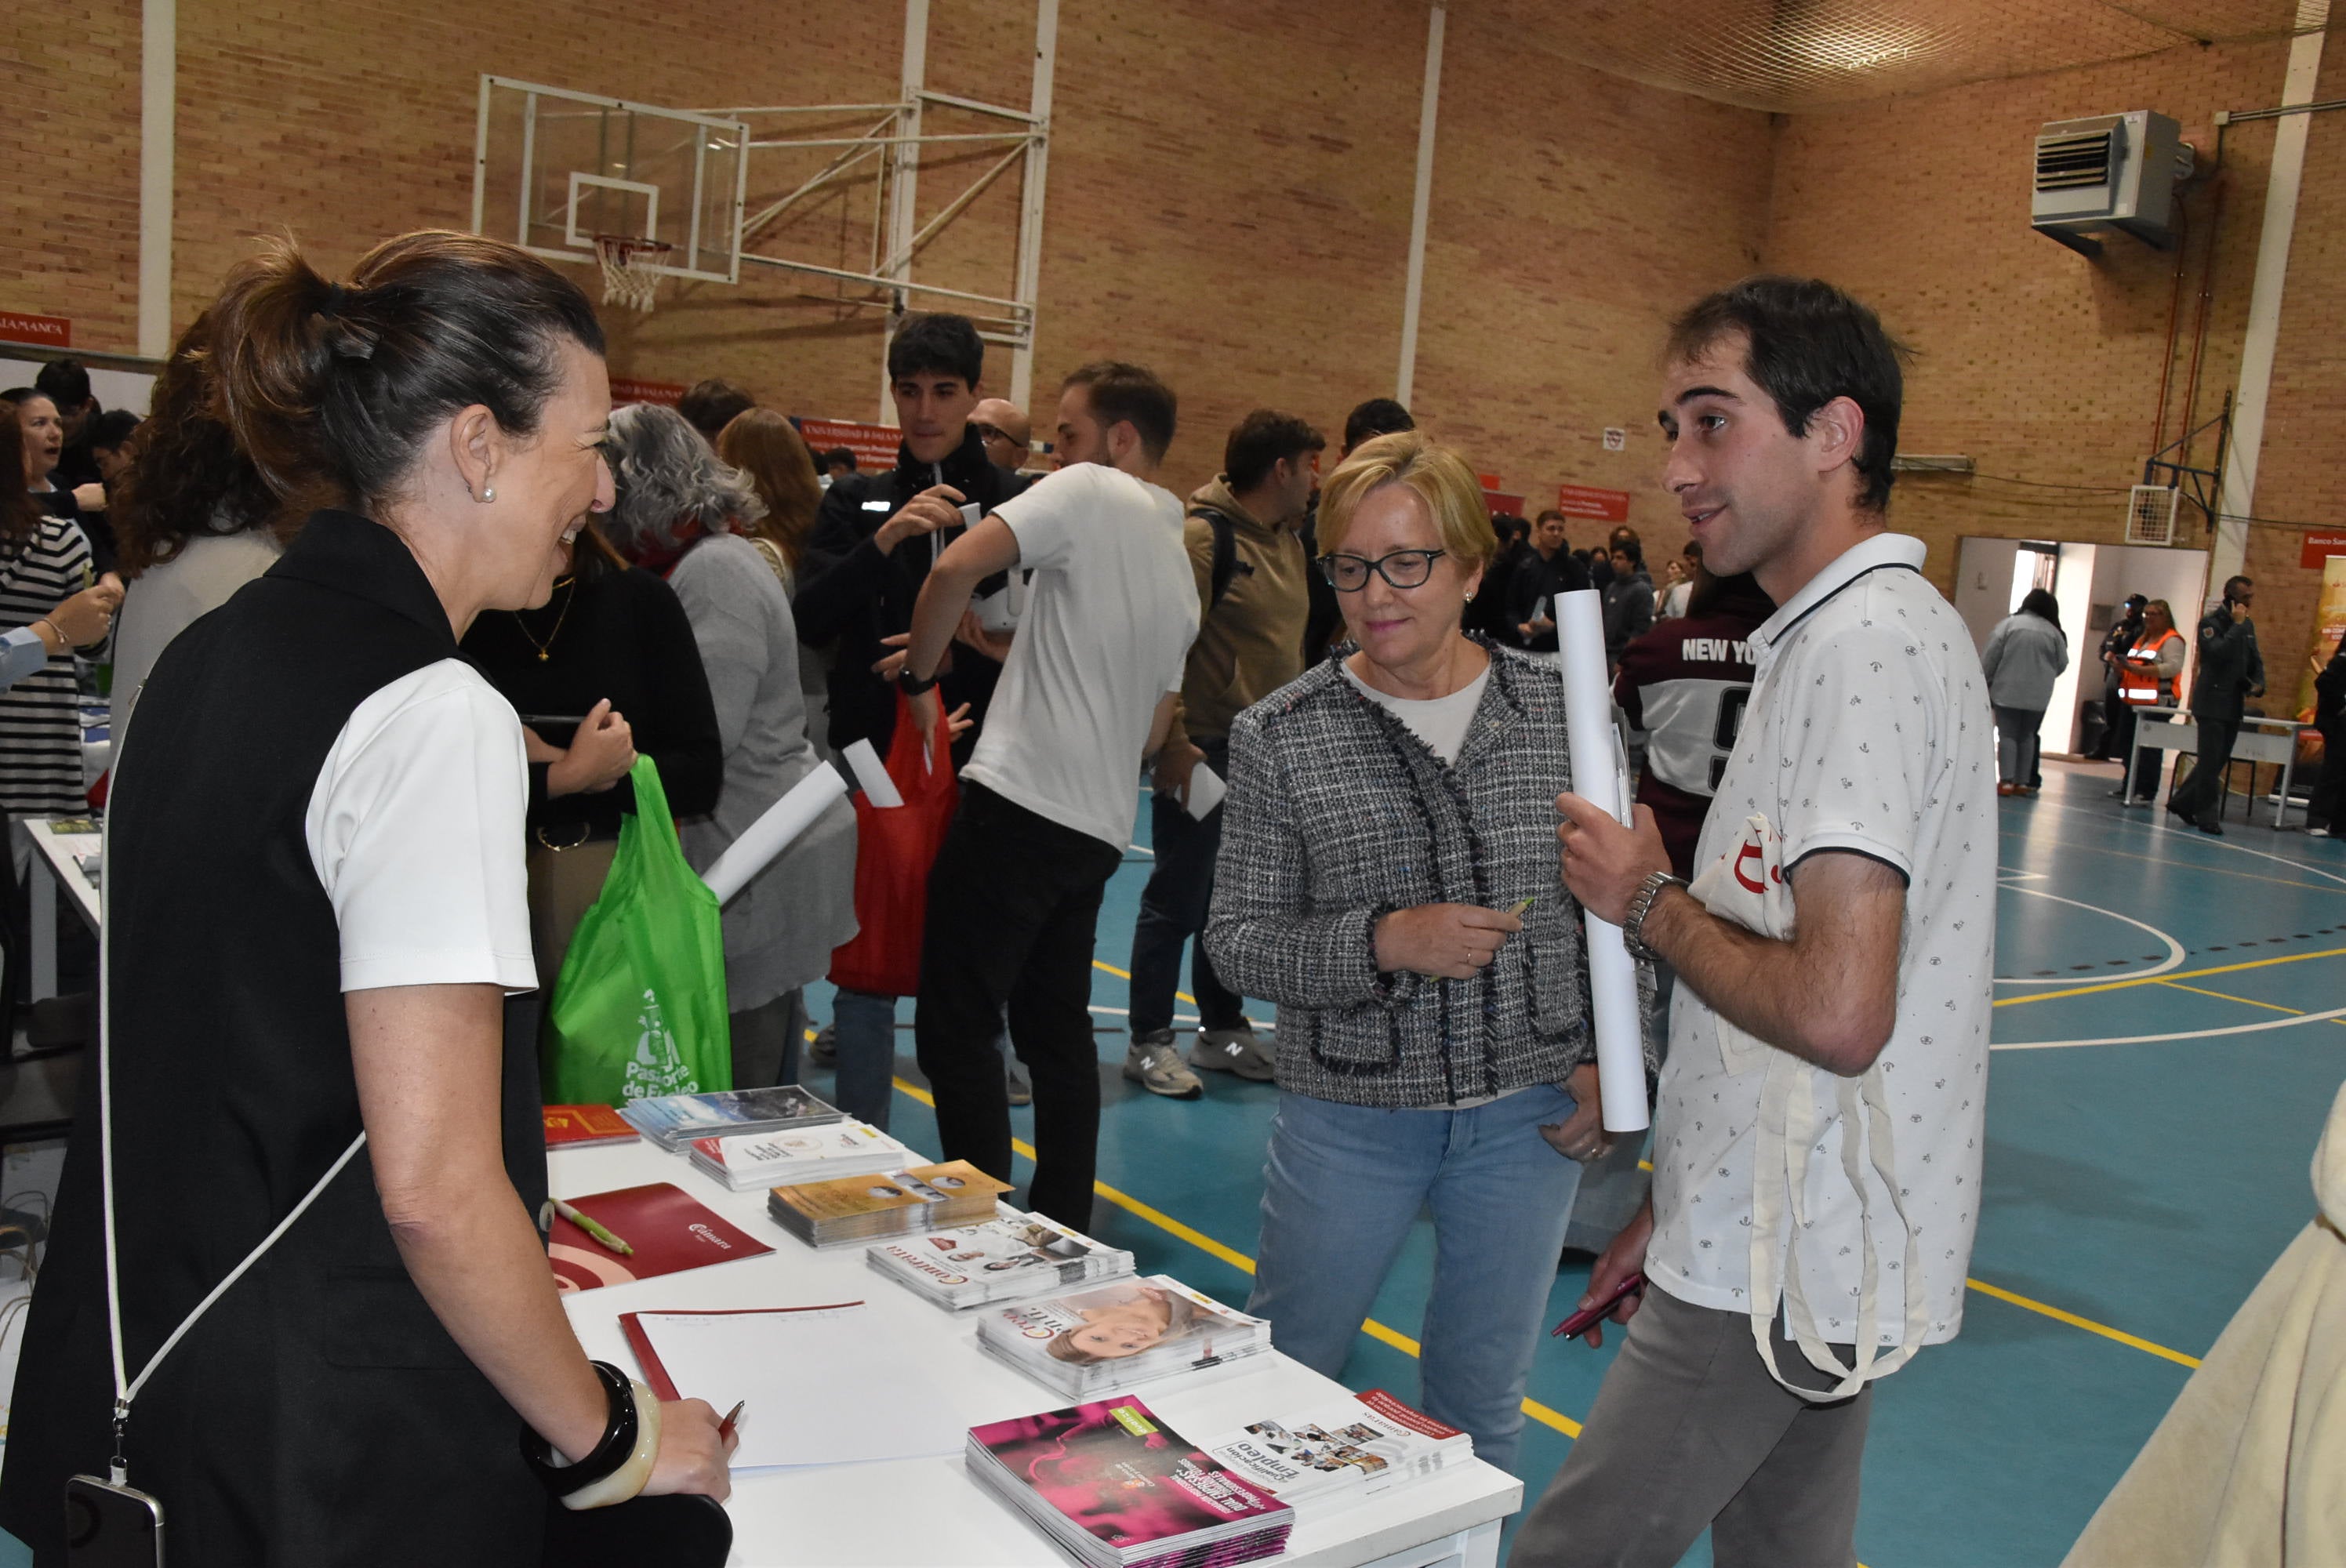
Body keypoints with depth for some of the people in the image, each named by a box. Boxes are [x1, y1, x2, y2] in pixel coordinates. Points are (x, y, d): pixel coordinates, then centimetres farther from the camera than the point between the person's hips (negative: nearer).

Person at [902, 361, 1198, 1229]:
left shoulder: (1089, 493, -5)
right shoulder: (1181, 571, 19)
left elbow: (957, 566, -19)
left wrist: (921, 678, -4)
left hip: (1019, 798, -8)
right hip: (1100, 823, 9)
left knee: (957, 1028, -1)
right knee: (1057, 1029, 17)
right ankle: (1064, 1228, 23)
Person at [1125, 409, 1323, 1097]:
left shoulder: (1290, 541, 12)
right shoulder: (1203, 536, -14)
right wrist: (1174, 743, -21)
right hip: (1205, 749, -8)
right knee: (1177, 901, 1)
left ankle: (1223, 1029, 28)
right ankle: (1149, 1042, 12)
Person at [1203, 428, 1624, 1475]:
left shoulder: (1561, 709, -3)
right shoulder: (1279, 736, -8)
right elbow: (1237, 942, -7)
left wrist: (1609, 1060, -2)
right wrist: (1384, 941, -22)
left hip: (1528, 1114, 1)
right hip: (1349, 1116, -1)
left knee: (1481, 1404, 16)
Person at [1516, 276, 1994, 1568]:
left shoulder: (1862, 644, -19)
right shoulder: (1863, 630, 13)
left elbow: (1836, 1011, -29)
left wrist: (1648, 900, -12)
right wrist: (1680, 1210, 19)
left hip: (1779, 1272, -10)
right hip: (1802, 1247, 10)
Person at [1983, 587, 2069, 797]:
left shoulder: (2009, 624, -4)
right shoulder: (2053, 632, 2)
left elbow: (1990, 656, -6)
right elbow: (2062, 663, 8)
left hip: (2007, 689, -2)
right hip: (2038, 694, 2)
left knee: (2007, 734, 0)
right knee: (2027, 736, 14)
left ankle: (2006, 781, -9)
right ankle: (2022, 782, 12)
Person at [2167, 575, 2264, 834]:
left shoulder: (2248, 625, 14)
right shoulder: (2210, 622, -8)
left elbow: (2255, 661, 20)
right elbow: (2219, 653, -25)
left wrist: (2258, 684, 2)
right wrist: (2237, 625, -19)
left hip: (2235, 705, 8)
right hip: (2212, 703, -7)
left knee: (2218, 762, 11)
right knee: (2210, 762, -6)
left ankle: (2182, 802, 24)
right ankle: (2207, 817, -2)